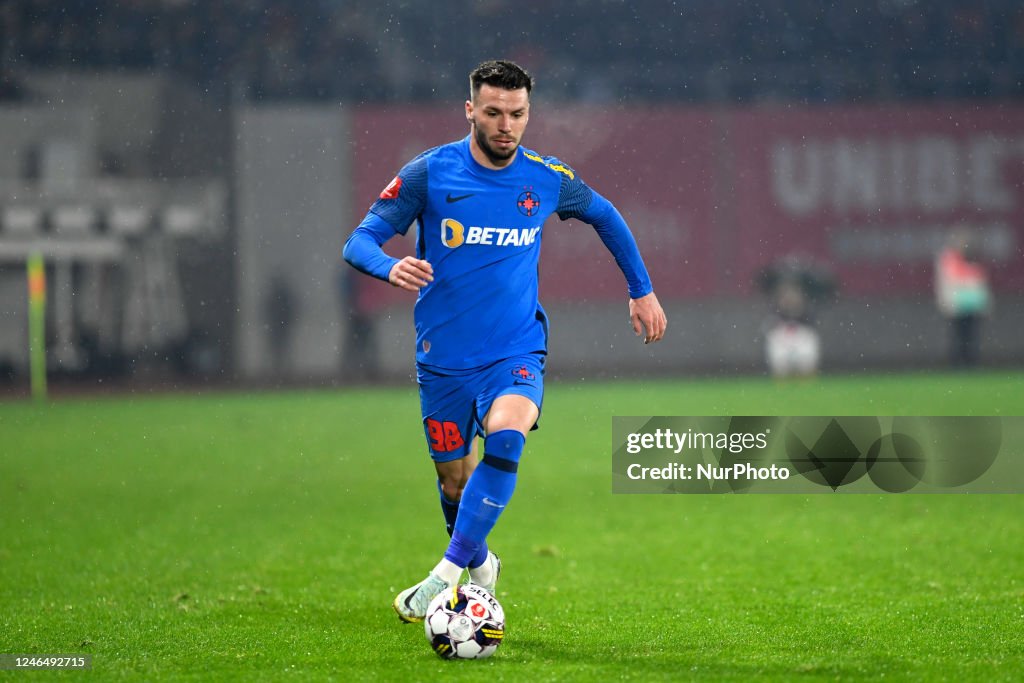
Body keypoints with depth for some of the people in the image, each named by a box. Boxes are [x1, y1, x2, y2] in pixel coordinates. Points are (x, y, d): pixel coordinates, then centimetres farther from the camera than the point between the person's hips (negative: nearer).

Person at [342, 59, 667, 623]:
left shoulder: (548, 180, -2)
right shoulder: (429, 173, -8)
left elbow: (605, 216, 19)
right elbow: (359, 241, -9)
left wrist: (642, 290, 21)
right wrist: (391, 267, -32)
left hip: (516, 350, 0)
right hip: (444, 357, 0)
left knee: (505, 436, -29)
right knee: (454, 477, 10)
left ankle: (447, 575, -28)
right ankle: (480, 565, 42)